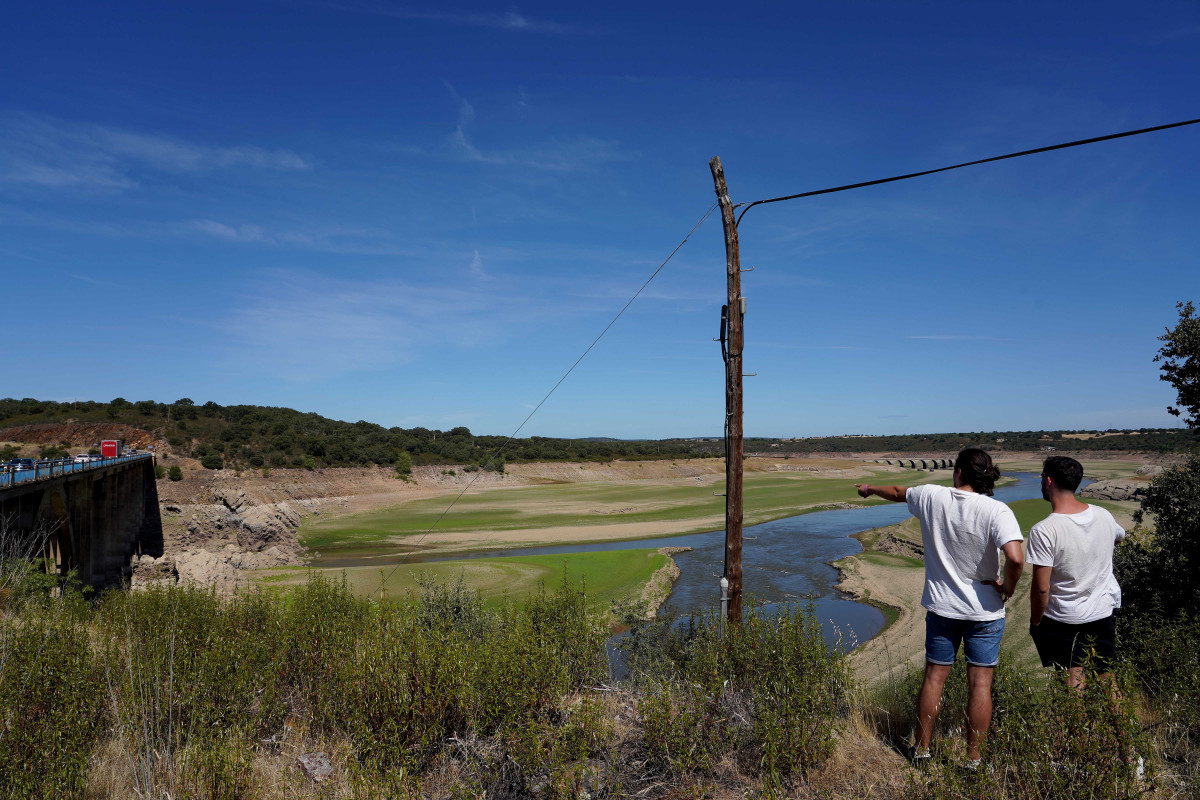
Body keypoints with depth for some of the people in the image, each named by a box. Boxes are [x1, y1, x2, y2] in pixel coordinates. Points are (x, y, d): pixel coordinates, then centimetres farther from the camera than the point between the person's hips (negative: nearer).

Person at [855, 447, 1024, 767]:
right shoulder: (996, 511, -16)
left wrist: (870, 488, 35)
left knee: (934, 677, 13)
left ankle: (921, 749, 26)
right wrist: (1008, 588, -10)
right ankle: (973, 758, 19)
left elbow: (897, 493, 14)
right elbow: (1016, 558, -30)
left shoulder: (932, 496, -7)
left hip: (942, 607, 2)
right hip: (985, 610, -2)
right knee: (980, 683, 8)